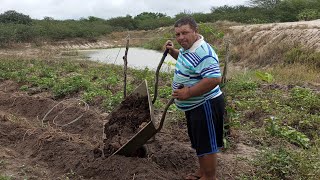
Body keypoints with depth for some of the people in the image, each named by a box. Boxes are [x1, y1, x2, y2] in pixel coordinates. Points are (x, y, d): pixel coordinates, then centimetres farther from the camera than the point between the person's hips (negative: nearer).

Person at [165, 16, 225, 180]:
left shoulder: (202, 53, -27)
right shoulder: (188, 48, 6)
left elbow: (214, 79, -35)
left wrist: (188, 93, -32)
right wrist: (172, 51, 9)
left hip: (205, 106, -10)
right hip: (194, 105, 10)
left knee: (206, 144, 3)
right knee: (199, 142, 21)